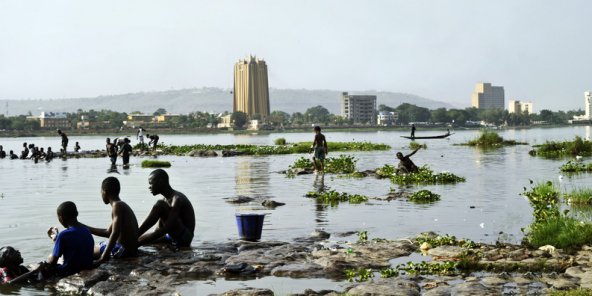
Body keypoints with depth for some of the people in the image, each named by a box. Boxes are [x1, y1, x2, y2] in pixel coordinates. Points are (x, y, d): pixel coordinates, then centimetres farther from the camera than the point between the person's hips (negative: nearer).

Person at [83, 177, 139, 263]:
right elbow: (108, 233, 26)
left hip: (123, 251, -10)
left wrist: (104, 257, -29)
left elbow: (115, 233, -25)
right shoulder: (122, 205, 17)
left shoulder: (117, 206, -14)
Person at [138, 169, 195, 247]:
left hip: (184, 238, -11)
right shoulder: (165, 200, 13)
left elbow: (167, 229, -29)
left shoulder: (177, 199, -18)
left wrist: (140, 242, -31)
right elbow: (159, 229, 16)